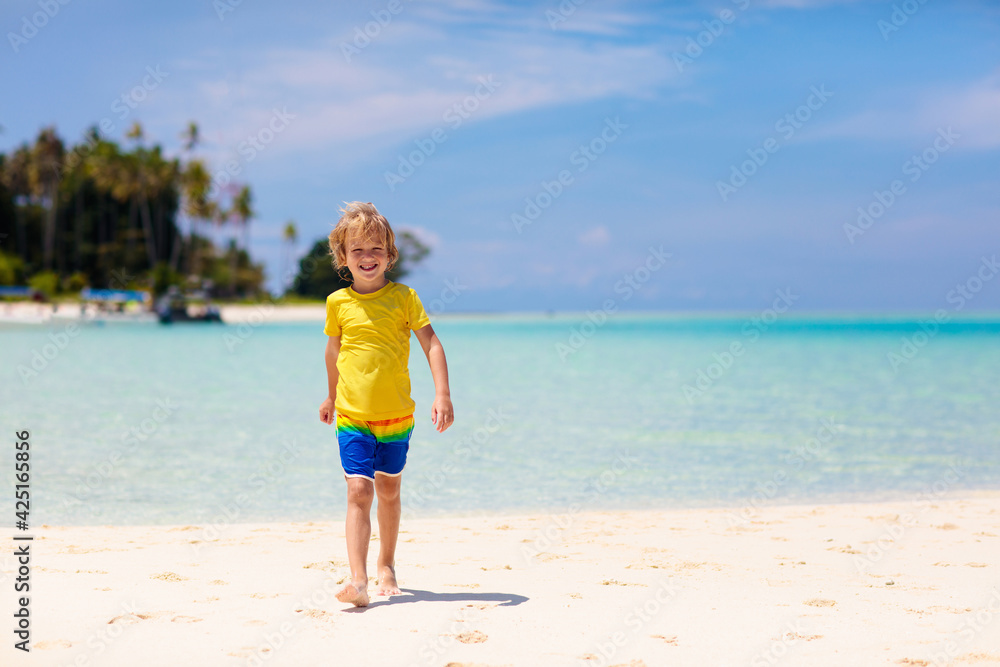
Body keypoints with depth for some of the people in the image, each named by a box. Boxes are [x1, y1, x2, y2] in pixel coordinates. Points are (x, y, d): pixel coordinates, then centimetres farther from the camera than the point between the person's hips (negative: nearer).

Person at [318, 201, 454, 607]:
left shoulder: (403, 297, -4)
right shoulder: (338, 303, 0)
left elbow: (431, 345, -3)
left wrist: (442, 394, -13)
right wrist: (331, 395, 26)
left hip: (396, 415, 1)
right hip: (352, 417, -1)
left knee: (388, 490, 14)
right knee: (359, 490, -13)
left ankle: (386, 566, 34)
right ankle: (358, 579, -20)